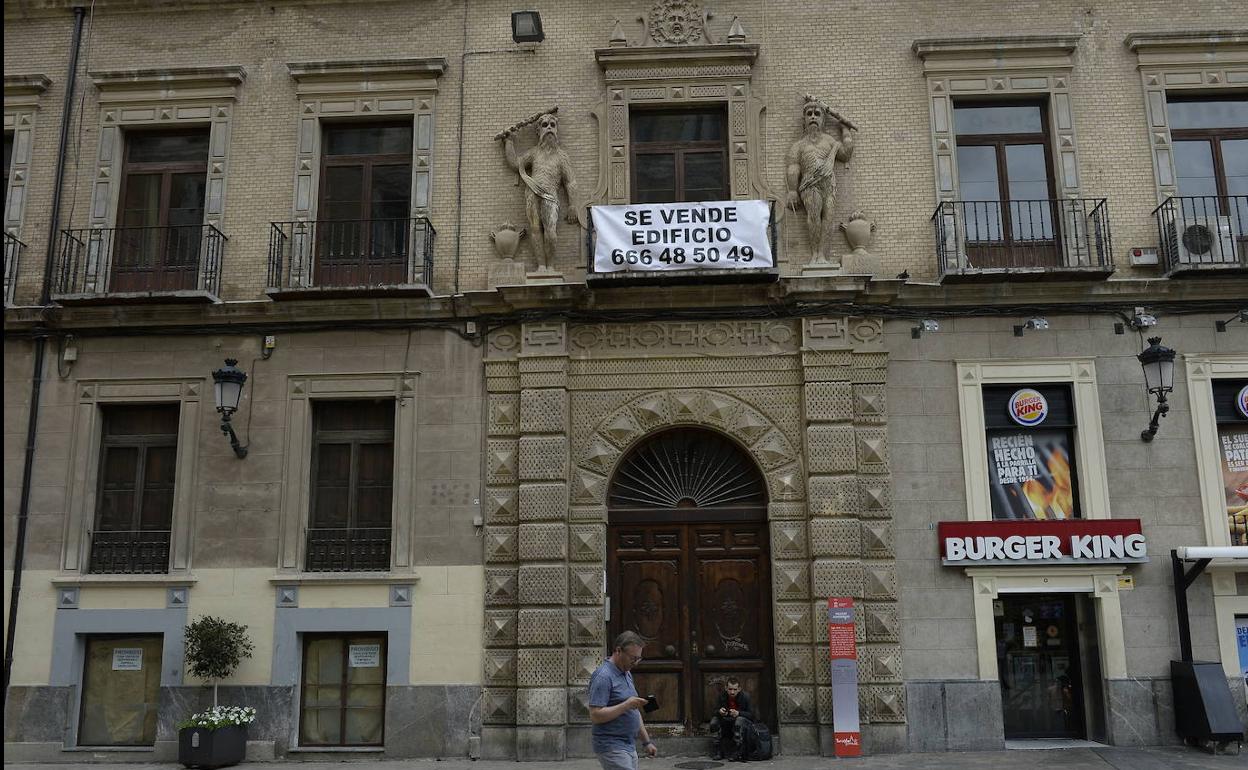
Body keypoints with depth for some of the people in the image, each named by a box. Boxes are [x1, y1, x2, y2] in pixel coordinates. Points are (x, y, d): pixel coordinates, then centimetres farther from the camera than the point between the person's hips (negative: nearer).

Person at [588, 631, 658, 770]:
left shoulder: (626, 674, 15)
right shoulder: (603, 676, -15)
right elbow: (595, 715, -22)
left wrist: (646, 741, 19)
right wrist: (627, 705, -24)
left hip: (629, 747, 9)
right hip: (611, 747, -9)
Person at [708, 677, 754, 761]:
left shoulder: (745, 697, -17)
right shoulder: (722, 696, -8)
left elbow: (751, 714, -16)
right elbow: (715, 711, -4)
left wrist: (738, 713, -35)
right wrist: (719, 712, -29)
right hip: (727, 721, 4)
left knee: (739, 720, -37)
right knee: (714, 721, -22)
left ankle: (737, 753, -31)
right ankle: (717, 752, -15)